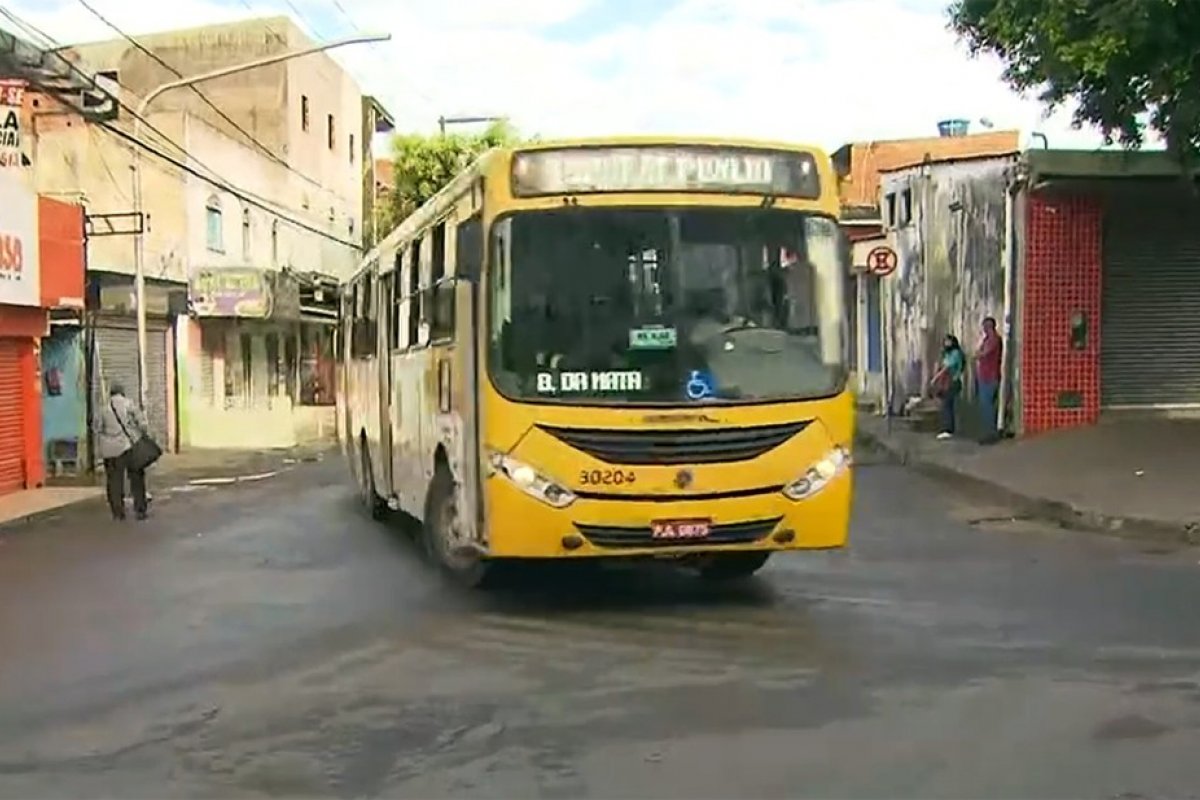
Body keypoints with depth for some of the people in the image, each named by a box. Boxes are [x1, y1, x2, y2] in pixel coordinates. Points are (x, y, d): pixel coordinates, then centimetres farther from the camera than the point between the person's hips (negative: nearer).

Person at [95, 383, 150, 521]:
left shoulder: (103, 409, 7)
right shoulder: (130, 404, 1)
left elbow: (98, 431, 6)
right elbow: (143, 423, -6)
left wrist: (101, 449, 14)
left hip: (113, 450, 1)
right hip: (132, 446, -1)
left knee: (115, 481, 8)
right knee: (136, 479, 7)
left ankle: (118, 512, 9)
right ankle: (140, 510, 6)